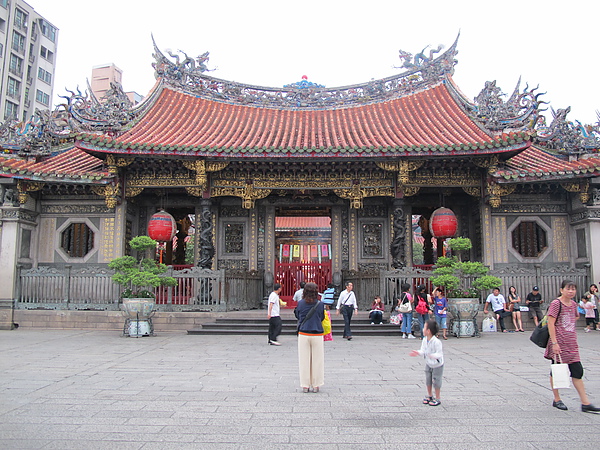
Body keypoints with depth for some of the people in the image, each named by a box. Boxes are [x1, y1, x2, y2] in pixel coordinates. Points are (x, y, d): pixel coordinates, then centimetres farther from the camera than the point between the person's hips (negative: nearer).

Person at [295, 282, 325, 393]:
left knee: (304, 360, 9)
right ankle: (316, 385, 15)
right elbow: (322, 318, 6)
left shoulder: (300, 303, -4)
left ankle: (305, 385, 14)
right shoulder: (320, 304, -6)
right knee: (317, 360, 9)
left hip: (303, 335, 1)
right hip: (317, 335, 0)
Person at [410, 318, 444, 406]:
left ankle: (438, 398, 22)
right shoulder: (424, 340, -9)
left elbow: (440, 354, -29)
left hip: (437, 365, -6)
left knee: (436, 381, 4)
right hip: (428, 364, 6)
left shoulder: (437, 342, -30)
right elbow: (423, 351, -5)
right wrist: (418, 353, -25)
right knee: (428, 380, 15)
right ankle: (429, 396, 33)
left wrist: (433, 355, -47)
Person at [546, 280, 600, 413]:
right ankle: (557, 400, 18)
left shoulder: (573, 304, 9)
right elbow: (550, 323, -15)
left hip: (571, 343, 7)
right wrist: (554, 342, -19)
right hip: (559, 343, -6)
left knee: (577, 371, 6)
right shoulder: (556, 304, -12)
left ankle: (585, 403, 10)